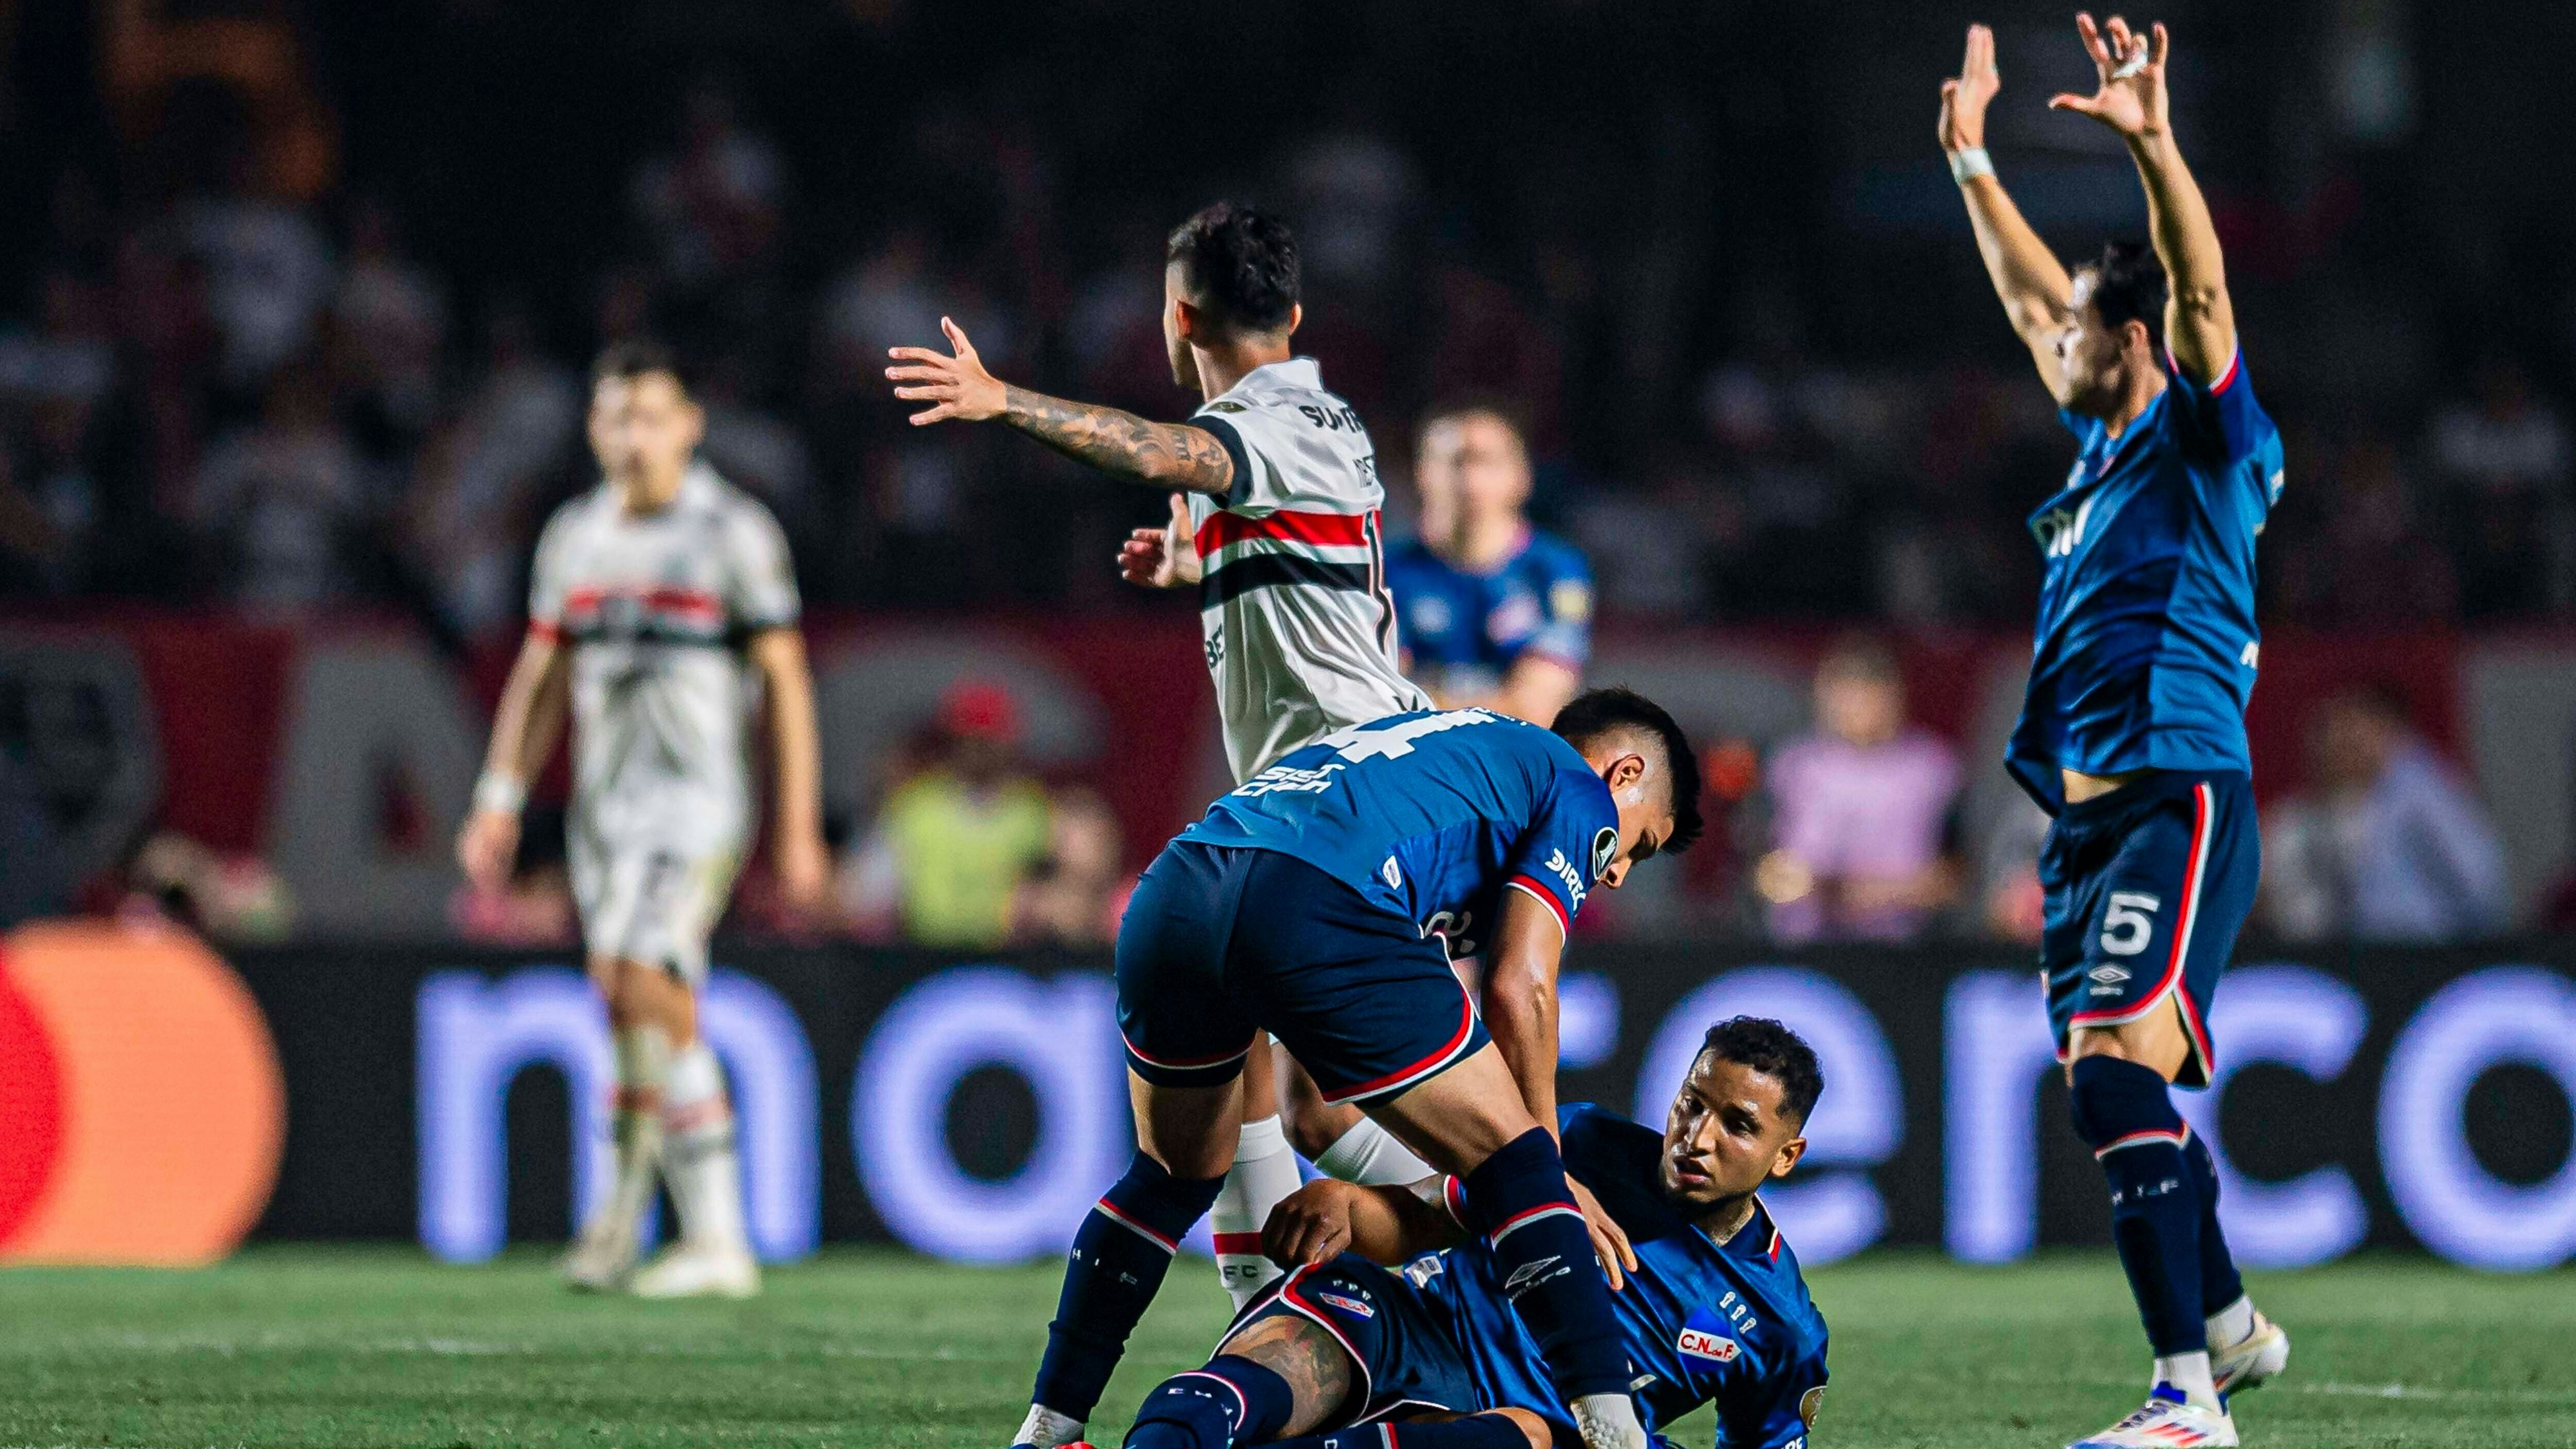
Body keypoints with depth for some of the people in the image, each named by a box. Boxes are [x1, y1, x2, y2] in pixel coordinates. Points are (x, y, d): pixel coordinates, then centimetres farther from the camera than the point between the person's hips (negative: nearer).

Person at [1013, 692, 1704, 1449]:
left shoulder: (1441, 739, 41)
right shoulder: (1579, 791, 19)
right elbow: (1518, 989, 6)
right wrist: (1550, 1170, 16)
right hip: (1316, 905, -7)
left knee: (1172, 1180, 29)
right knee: (1512, 1159, 5)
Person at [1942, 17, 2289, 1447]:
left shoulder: (2207, 440, -3)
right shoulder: (2106, 444, 19)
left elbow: (2202, 288, -21)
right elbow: (2029, 297, 33)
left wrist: (2152, 142, -32)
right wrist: (1970, 159, 37)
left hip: (2176, 802, -10)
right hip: (2086, 814, 10)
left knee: (2119, 1071, -22)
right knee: (2111, 1088, 16)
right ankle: (2228, 1324, 34)